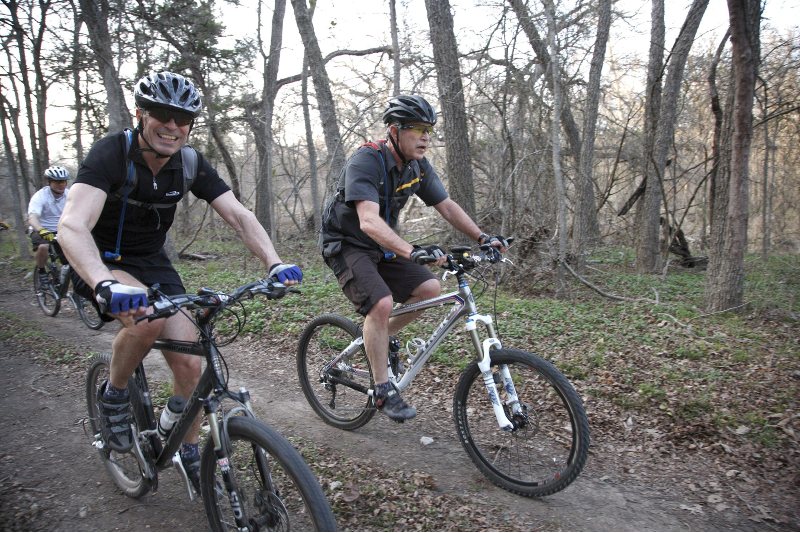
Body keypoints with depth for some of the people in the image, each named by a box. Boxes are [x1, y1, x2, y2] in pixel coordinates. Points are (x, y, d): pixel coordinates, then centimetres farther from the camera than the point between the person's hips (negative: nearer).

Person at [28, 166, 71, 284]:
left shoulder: (70, 195, -6)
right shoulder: (39, 196, -18)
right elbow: (32, 218, -32)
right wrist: (42, 231, -53)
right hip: (41, 231, -3)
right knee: (43, 247, -33)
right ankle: (41, 271, -6)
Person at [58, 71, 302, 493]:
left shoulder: (190, 164, -11)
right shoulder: (111, 153, -25)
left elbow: (238, 215, -17)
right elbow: (72, 226, -39)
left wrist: (275, 263, -35)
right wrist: (106, 285, -58)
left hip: (152, 263, 4)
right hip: (100, 264, -4)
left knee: (189, 363, -6)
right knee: (148, 316, -36)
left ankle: (190, 452, 19)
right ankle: (113, 395, -5)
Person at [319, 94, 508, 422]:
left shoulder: (418, 166, -3)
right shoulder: (365, 162, -27)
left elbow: (447, 206, 2)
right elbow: (369, 221, -40)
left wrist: (482, 238, -10)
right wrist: (412, 252, -53)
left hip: (380, 246, 7)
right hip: (346, 245, -7)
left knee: (430, 289, -8)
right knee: (382, 303, -27)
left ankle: (378, 340, 15)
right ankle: (383, 391, -11)